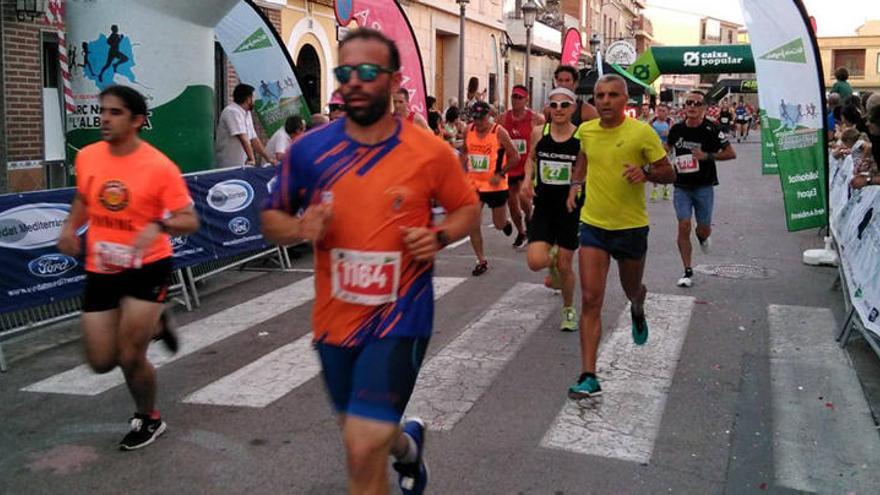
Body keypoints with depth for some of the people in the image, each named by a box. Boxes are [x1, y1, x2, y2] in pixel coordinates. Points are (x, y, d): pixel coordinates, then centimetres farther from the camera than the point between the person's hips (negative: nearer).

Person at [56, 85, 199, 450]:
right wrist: (70, 226, 1)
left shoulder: (160, 167, -16)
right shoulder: (87, 157, -1)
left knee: (129, 356, -6)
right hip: (100, 270, 5)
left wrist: (159, 226, -33)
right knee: (101, 361, 7)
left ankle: (148, 420, 24)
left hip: (147, 268, -5)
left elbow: (190, 221, -14)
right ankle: (152, 326, 39)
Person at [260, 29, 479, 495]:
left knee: (364, 452, -12)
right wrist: (299, 228, -16)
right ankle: (406, 443, 58)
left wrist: (440, 237, -14)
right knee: (364, 435, 24)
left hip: (399, 316, -4)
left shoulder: (430, 152, -10)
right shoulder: (309, 149, -5)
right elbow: (271, 218, 6)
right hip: (334, 319, 4)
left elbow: (468, 208, 6)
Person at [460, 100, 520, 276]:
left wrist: (500, 174, -17)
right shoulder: (469, 131, -1)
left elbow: (515, 157, -8)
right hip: (473, 184, 3)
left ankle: (506, 222, 47)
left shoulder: (499, 132, -13)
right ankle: (482, 261, 10)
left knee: (499, 224, 8)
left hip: (495, 185, -3)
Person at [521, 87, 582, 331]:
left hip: (570, 208, -2)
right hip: (543, 206, 2)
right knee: (535, 261, -13)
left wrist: (581, 183, -18)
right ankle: (551, 257, 26)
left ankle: (569, 309, 33)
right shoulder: (539, 132, -2)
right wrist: (528, 179, -1)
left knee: (564, 265, 7)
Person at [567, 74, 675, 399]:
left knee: (632, 290, 20)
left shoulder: (642, 132, -11)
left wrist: (646, 172, -25)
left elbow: (669, 173, -5)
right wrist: (575, 184, 10)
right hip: (593, 225, 2)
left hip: (631, 226, -2)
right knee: (590, 301, -8)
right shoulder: (586, 130, 1)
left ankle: (638, 312, 60)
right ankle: (589, 377, -8)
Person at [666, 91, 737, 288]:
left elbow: (731, 153, -5)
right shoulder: (677, 129, 1)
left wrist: (707, 156, -17)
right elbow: (668, 147, 22)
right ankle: (688, 272, 1)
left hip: (704, 186, -2)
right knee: (684, 226, -8)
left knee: (704, 229, 5)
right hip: (682, 187, 2)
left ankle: (703, 237, 46)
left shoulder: (711, 129, -9)